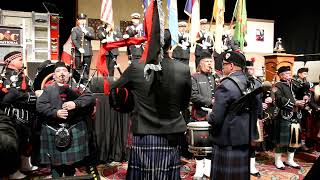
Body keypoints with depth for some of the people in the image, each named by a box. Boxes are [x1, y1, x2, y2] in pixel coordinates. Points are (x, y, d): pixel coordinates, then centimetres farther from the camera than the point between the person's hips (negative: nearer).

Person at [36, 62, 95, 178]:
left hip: (74, 130, 0)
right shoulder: (48, 90, 11)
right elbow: (40, 106, -2)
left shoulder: (77, 87, 11)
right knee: (56, 163, 6)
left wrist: (75, 103, -20)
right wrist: (55, 112, -17)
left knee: (71, 161, 10)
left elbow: (90, 97, -4)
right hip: (53, 131, 0)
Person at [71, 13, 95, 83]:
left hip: (88, 52, 2)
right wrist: (79, 48, -14)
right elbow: (73, 40, -3)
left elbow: (93, 36, 0)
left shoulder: (90, 29, 17)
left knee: (86, 69, 2)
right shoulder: (74, 29, 9)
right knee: (78, 68, -1)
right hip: (78, 52, -2)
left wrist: (86, 32, -15)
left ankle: (85, 82, 8)